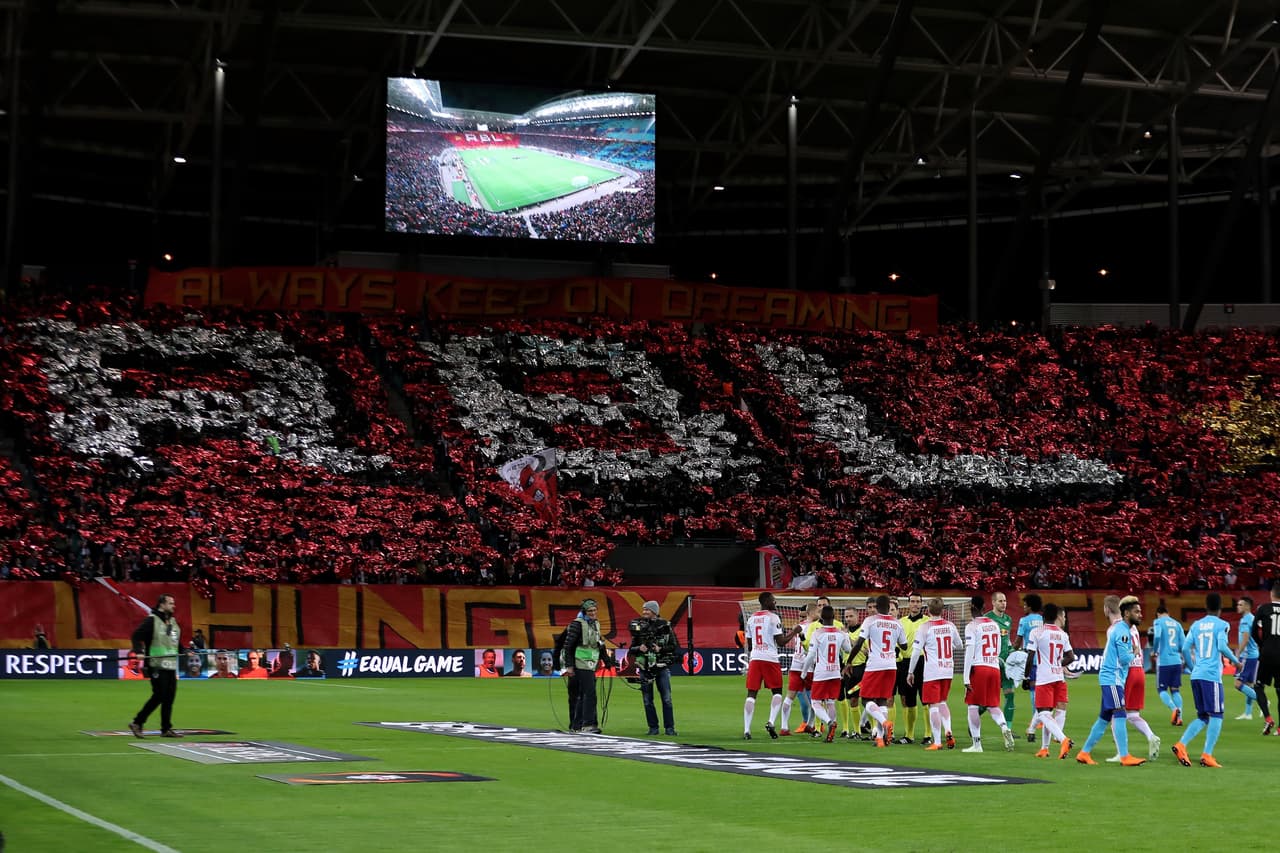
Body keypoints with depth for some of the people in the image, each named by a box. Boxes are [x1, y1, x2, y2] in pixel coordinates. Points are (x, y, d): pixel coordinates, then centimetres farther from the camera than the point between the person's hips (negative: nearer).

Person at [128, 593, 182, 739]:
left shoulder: (173, 622, 17)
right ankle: (137, 722, 2)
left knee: (169, 697, 6)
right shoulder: (151, 620, -7)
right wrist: (139, 652, -25)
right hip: (157, 666, -8)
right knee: (159, 696, -9)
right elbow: (136, 636, -13)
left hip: (171, 666, 8)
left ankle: (166, 729, 11)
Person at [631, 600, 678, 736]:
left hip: (662, 667, -2)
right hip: (645, 668, 2)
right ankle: (653, 728, 12)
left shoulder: (665, 626, 1)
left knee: (666, 699, -2)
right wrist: (639, 648, -11)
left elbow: (674, 646, 2)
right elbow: (631, 649, 10)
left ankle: (669, 728, 3)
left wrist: (661, 649, -13)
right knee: (647, 700, 4)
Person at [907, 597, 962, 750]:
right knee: (942, 702, 21)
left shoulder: (924, 628, -9)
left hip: (932, 672, -5)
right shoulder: (950, 626, 5)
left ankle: (937, 742, -3)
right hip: (948, 671, 5)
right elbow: (959, 645, 18)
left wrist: (910, 672, -3)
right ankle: (948, 730, 2)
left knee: (934, 706, -1)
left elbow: (916, 651, -10)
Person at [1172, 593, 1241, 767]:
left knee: (1203, 717, 14)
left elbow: (1185, 648, 8)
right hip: (1212, 676, -6)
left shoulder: (1196, 625, 14)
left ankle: (1181, 745, -3)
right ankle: (1207, 755, -7)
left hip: (1196, 675, 6)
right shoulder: (1221, 625, -1)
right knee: (1216, 716, 1)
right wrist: (1236, 661, 2)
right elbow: (1222, 647, -14)